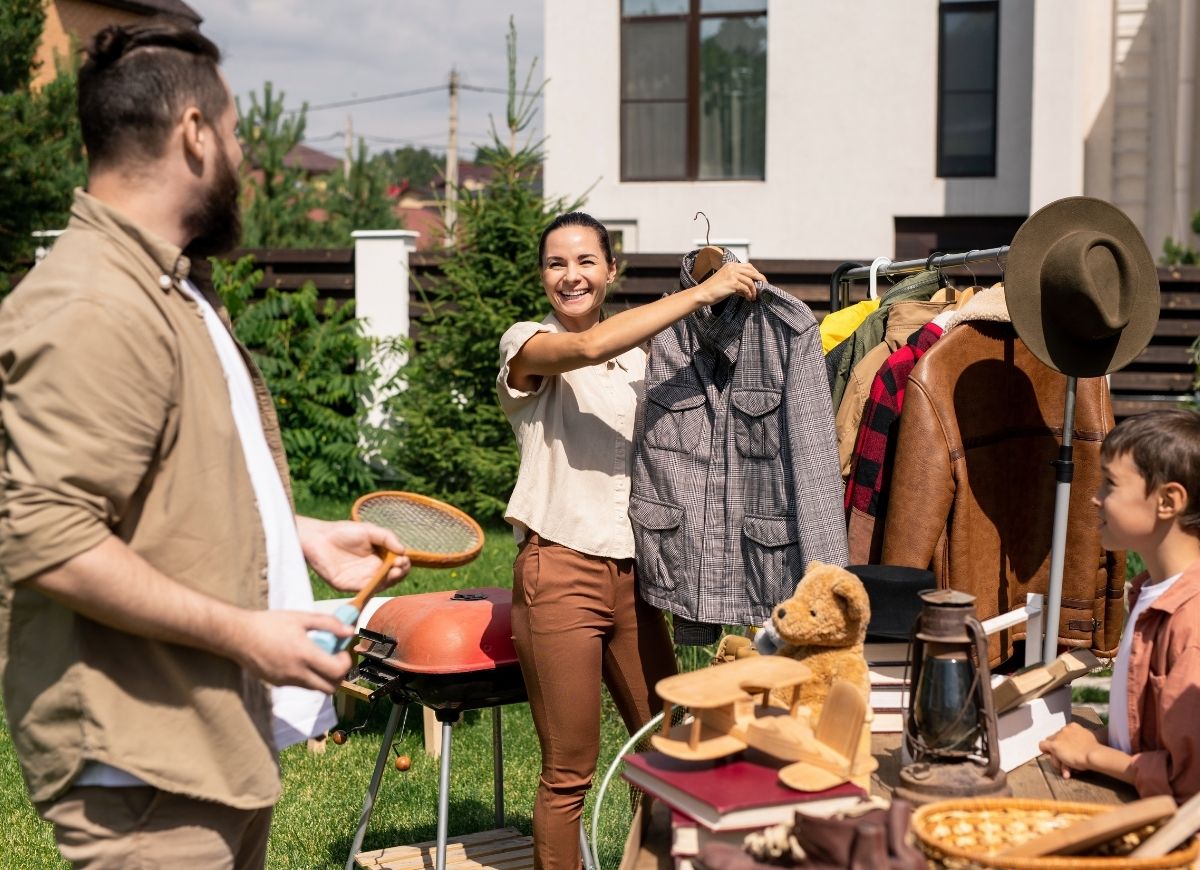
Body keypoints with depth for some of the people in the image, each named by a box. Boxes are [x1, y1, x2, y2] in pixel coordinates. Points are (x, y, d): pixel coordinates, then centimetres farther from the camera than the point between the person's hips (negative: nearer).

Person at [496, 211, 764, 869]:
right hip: (560, 571, -6)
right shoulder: (526, 345, -3)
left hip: (633, 573, 6)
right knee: (569, 771, 0)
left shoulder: (639, 353, 16)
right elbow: (589, 347, -26)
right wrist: (702, 292, -23)